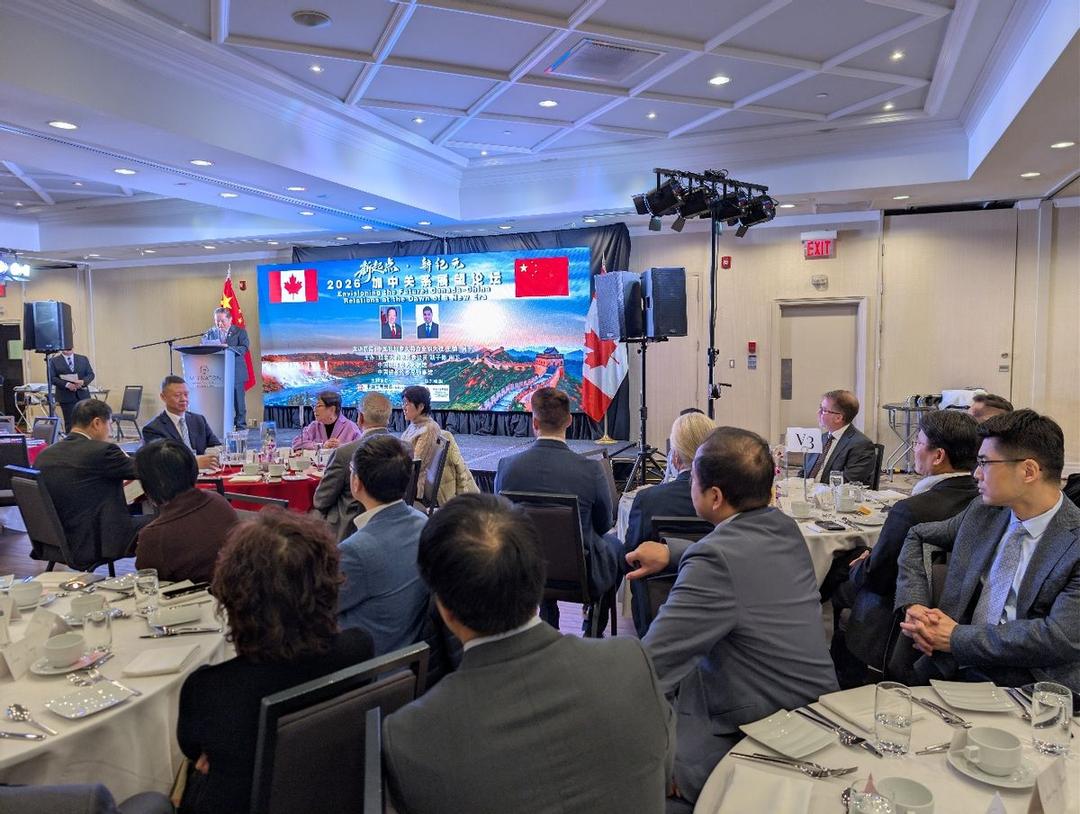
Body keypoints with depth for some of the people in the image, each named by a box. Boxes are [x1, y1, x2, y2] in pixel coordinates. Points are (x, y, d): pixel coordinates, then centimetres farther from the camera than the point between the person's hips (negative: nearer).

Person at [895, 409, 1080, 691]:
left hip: (1028, 691, -5)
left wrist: (957, 637, -15)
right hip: (955, 673, 5)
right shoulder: (982, 512, 6)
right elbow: (916, 536, 18)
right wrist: (913, 604, 2)